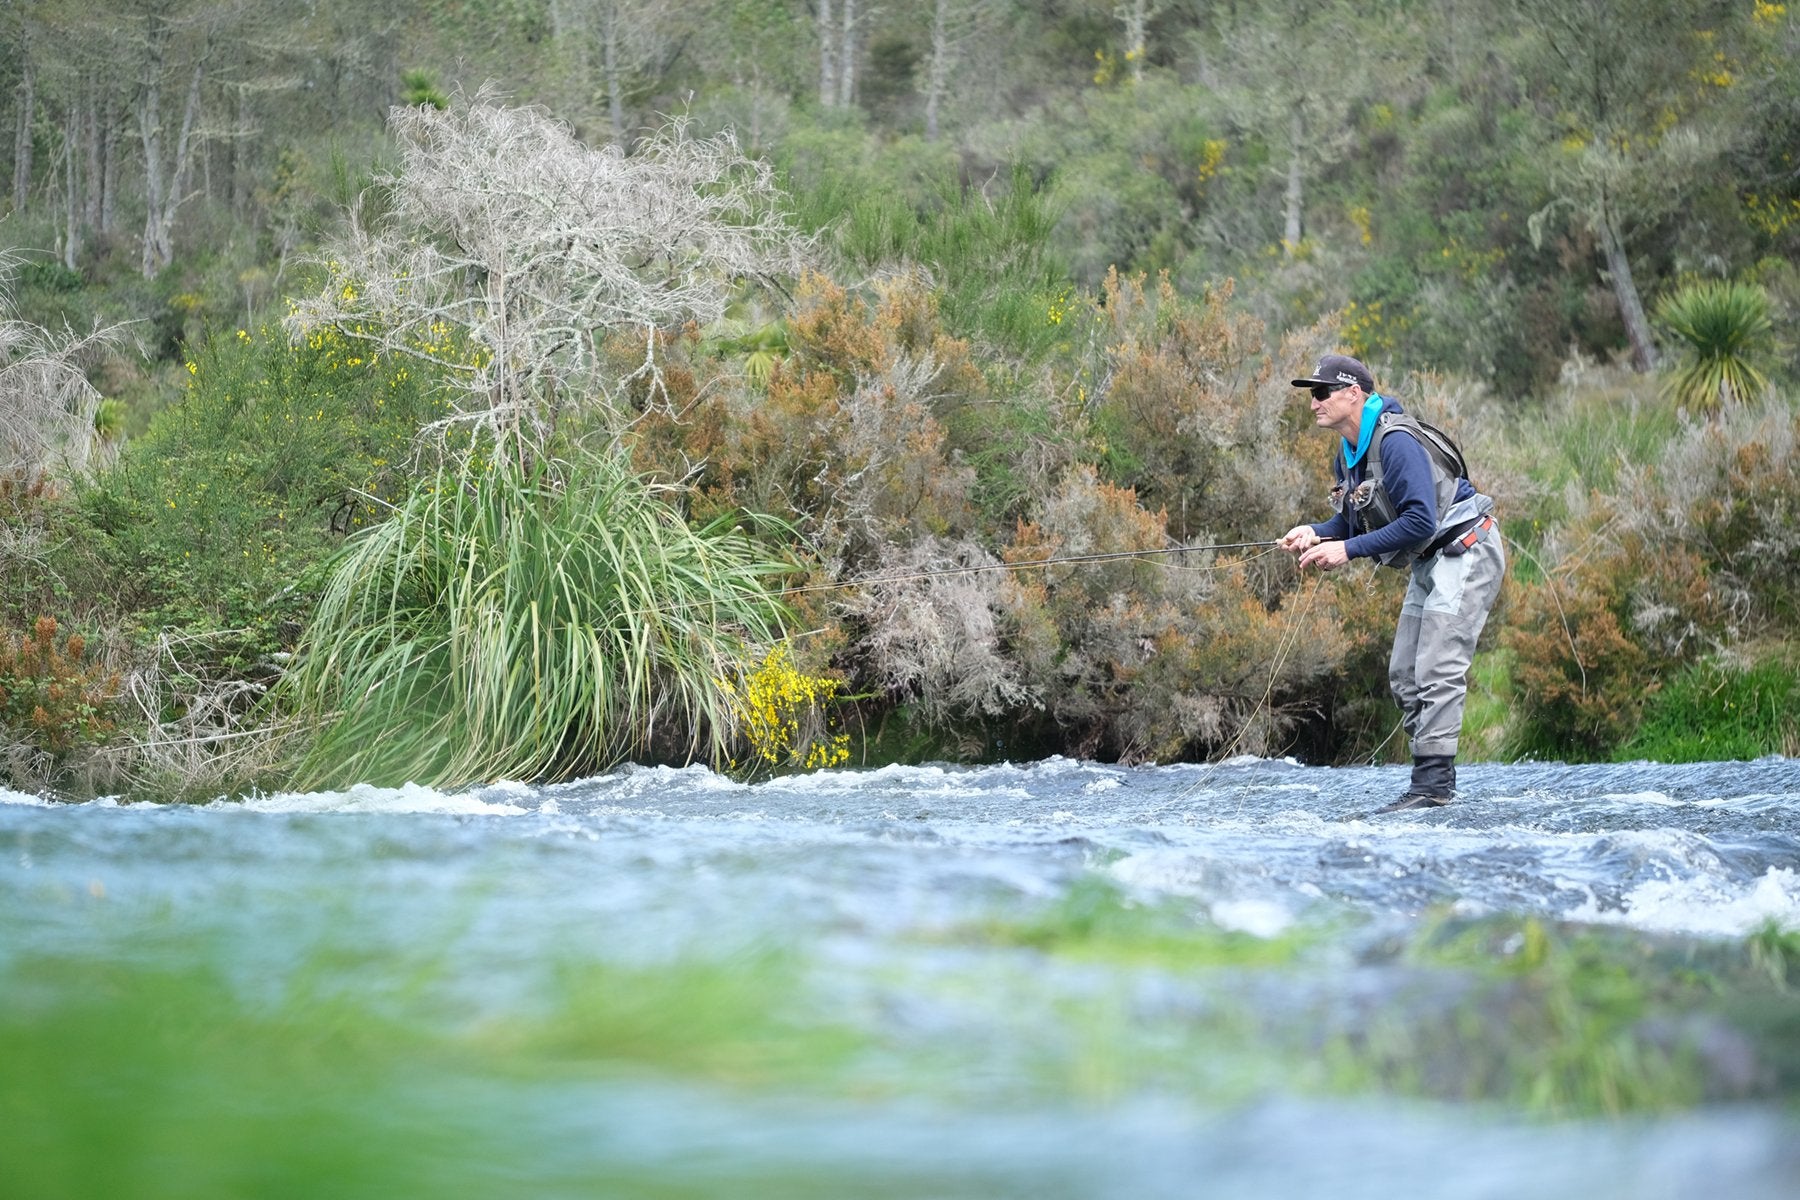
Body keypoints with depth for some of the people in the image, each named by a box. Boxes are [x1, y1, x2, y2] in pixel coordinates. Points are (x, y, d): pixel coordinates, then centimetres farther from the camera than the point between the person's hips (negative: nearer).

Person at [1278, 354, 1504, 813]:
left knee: (1437, 670, -17)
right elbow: (1355, 518, 16)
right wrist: (1315, 533, -6)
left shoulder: (1397, 443, -24)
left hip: (1465, 552, -11)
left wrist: (1348, 550, -28)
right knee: (1404, 676, 9)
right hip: (1429, 564, 11)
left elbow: (1421, 522, -30)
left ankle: (1433, 782, -19)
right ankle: (1432, 778, 14)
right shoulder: (1346, 457, 7)